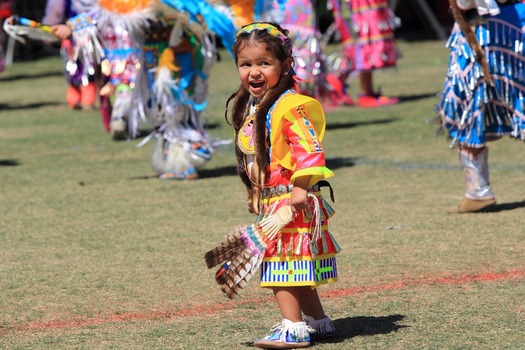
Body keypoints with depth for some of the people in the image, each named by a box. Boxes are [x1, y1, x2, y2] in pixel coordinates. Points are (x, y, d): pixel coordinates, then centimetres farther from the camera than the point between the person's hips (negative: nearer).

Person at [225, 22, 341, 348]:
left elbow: (308, 147, -23)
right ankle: (318, 319, 26)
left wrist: (301, 187, -28)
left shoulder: (289, 107, -17)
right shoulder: (250, 109, 13)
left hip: (290, 200, -9)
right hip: (269, 200, 9)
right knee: (295, 268, 16)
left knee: (282, 263, -10)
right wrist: (255, 194, 23)